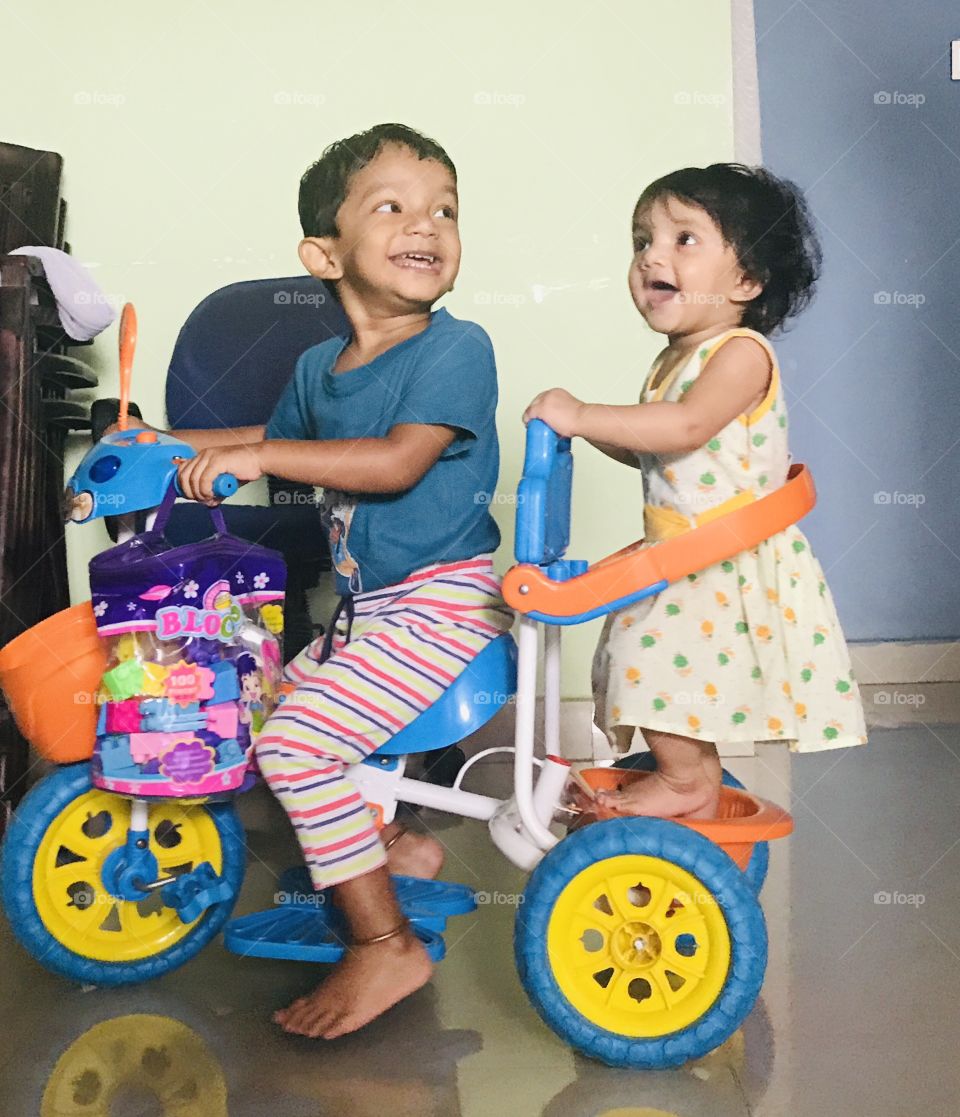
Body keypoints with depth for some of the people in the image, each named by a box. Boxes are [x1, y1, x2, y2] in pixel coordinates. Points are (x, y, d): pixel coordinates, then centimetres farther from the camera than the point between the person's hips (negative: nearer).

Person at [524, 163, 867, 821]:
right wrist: (591, 428, 4)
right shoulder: (673, 361, 12)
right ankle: (698, 776, 34)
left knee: (651, 649, -13)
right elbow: (649, 452, 20)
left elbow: (688, 426, -32)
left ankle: (685, 779, 9)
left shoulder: (742, 351, -16)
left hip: (734, 563, -9)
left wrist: (584, 415, -29)